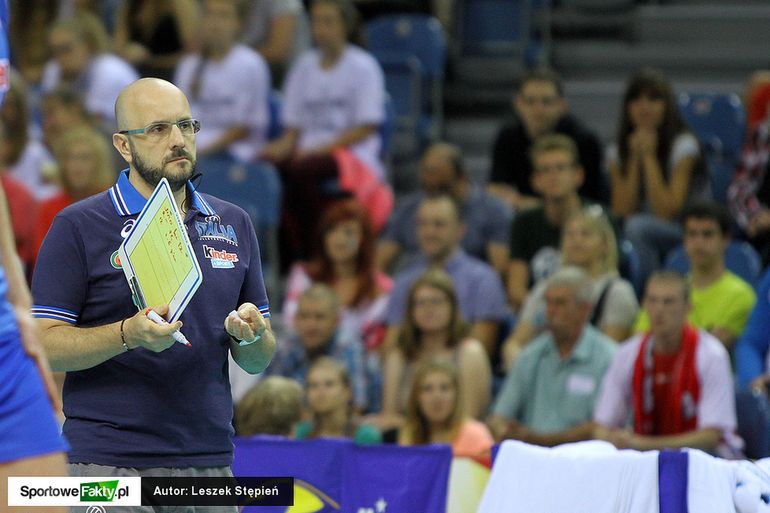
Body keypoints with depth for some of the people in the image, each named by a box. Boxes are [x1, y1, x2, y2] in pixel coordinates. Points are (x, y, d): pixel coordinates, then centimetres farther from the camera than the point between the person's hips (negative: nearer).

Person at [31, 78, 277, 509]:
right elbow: (45, 344, -5)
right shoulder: (77, 227, 0)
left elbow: (260, 361, 16)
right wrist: (128, 335, -20)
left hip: (209, 461, 4)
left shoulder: (234, 224, 14)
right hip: (106, 465, -4)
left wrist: (251, 335, -7)